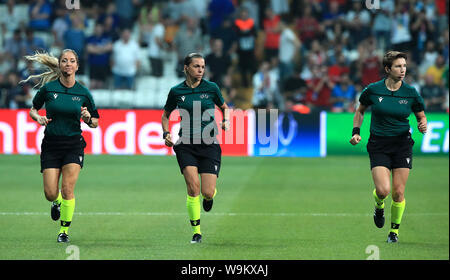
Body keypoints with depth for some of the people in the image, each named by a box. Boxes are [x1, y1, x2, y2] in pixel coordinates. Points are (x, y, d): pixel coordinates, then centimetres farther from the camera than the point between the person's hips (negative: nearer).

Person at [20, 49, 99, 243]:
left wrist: (88, 119, -13)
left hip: (73, 145, 0)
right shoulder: (48, 88, -2)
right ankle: (57, 203, 34)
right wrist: (38, 118, -10)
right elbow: (32, 110, 12)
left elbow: (95, 123, 10)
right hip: (51, 145, 0)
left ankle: (64, 230, 6)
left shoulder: (83, 92, 0)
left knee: (67, 190, -11)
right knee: (50, 193, -4)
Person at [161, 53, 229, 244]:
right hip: (186, 145, 0)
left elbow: (224, 107, 18)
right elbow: (165, 115, 17)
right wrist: (166, 133, 1)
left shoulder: (211, 88, 1)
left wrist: (226, 121, -2)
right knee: (193, 186, -17)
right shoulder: (176, 91, 2)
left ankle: (210, 195, 34)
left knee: (207, 193, -7)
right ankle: (196, 231, -3)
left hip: (209, 144, 0)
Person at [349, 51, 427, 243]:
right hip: (378, 145, -1)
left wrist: (423, 126, -12)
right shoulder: (373, 90, -3)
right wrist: (356, 132, 2)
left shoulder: (411, 93, -2)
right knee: (383, 190, -16)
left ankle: (394, 230, 18)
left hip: (402, 144, 1)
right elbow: (360, 111, 14)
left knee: (398, 193, -2)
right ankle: (379, 207, 21)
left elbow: (421, 117, 10)